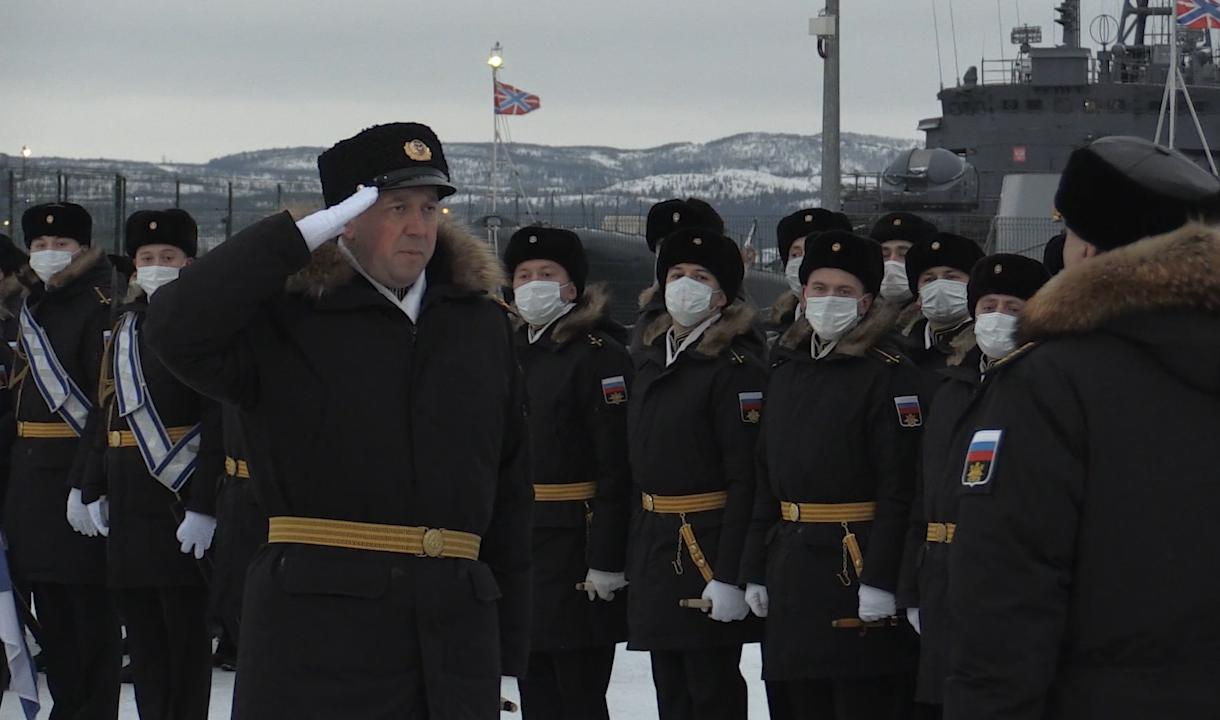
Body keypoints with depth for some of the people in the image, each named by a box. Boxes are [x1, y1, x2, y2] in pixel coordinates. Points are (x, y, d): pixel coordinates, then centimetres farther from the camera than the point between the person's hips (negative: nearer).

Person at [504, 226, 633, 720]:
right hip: (518, 542, 7)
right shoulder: (513, 353, 16)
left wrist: (606, 560, -19)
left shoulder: (601, 355, -8)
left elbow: (618, 468, -14)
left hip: (575, 544, -7)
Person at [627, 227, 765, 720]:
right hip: (653, 545, 8)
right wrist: (632, 558, 14)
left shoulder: (735, 369, -11)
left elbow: (747, 479, -16)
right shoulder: (650, 361, 13)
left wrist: (730, 576, -22)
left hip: (708, 546, -8)